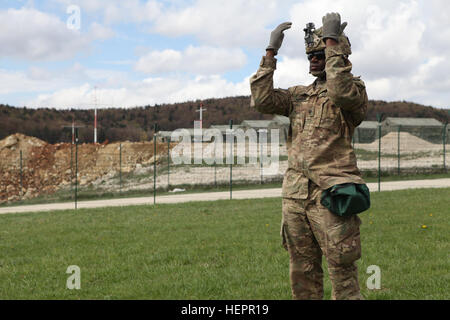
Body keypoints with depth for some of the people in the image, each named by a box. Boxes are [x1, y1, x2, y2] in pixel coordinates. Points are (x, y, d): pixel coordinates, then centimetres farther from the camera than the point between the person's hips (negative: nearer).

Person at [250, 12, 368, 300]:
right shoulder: (299, 95, 17)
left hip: (330, 193, -6)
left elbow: (341, 92, -24)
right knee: (302, 273, 12)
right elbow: (262, 100, 3)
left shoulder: (355, 90, 0)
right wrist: (271, 52, 2)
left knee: (342, 272, -4)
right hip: (294, 195, 6)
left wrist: (332, 40, -18)